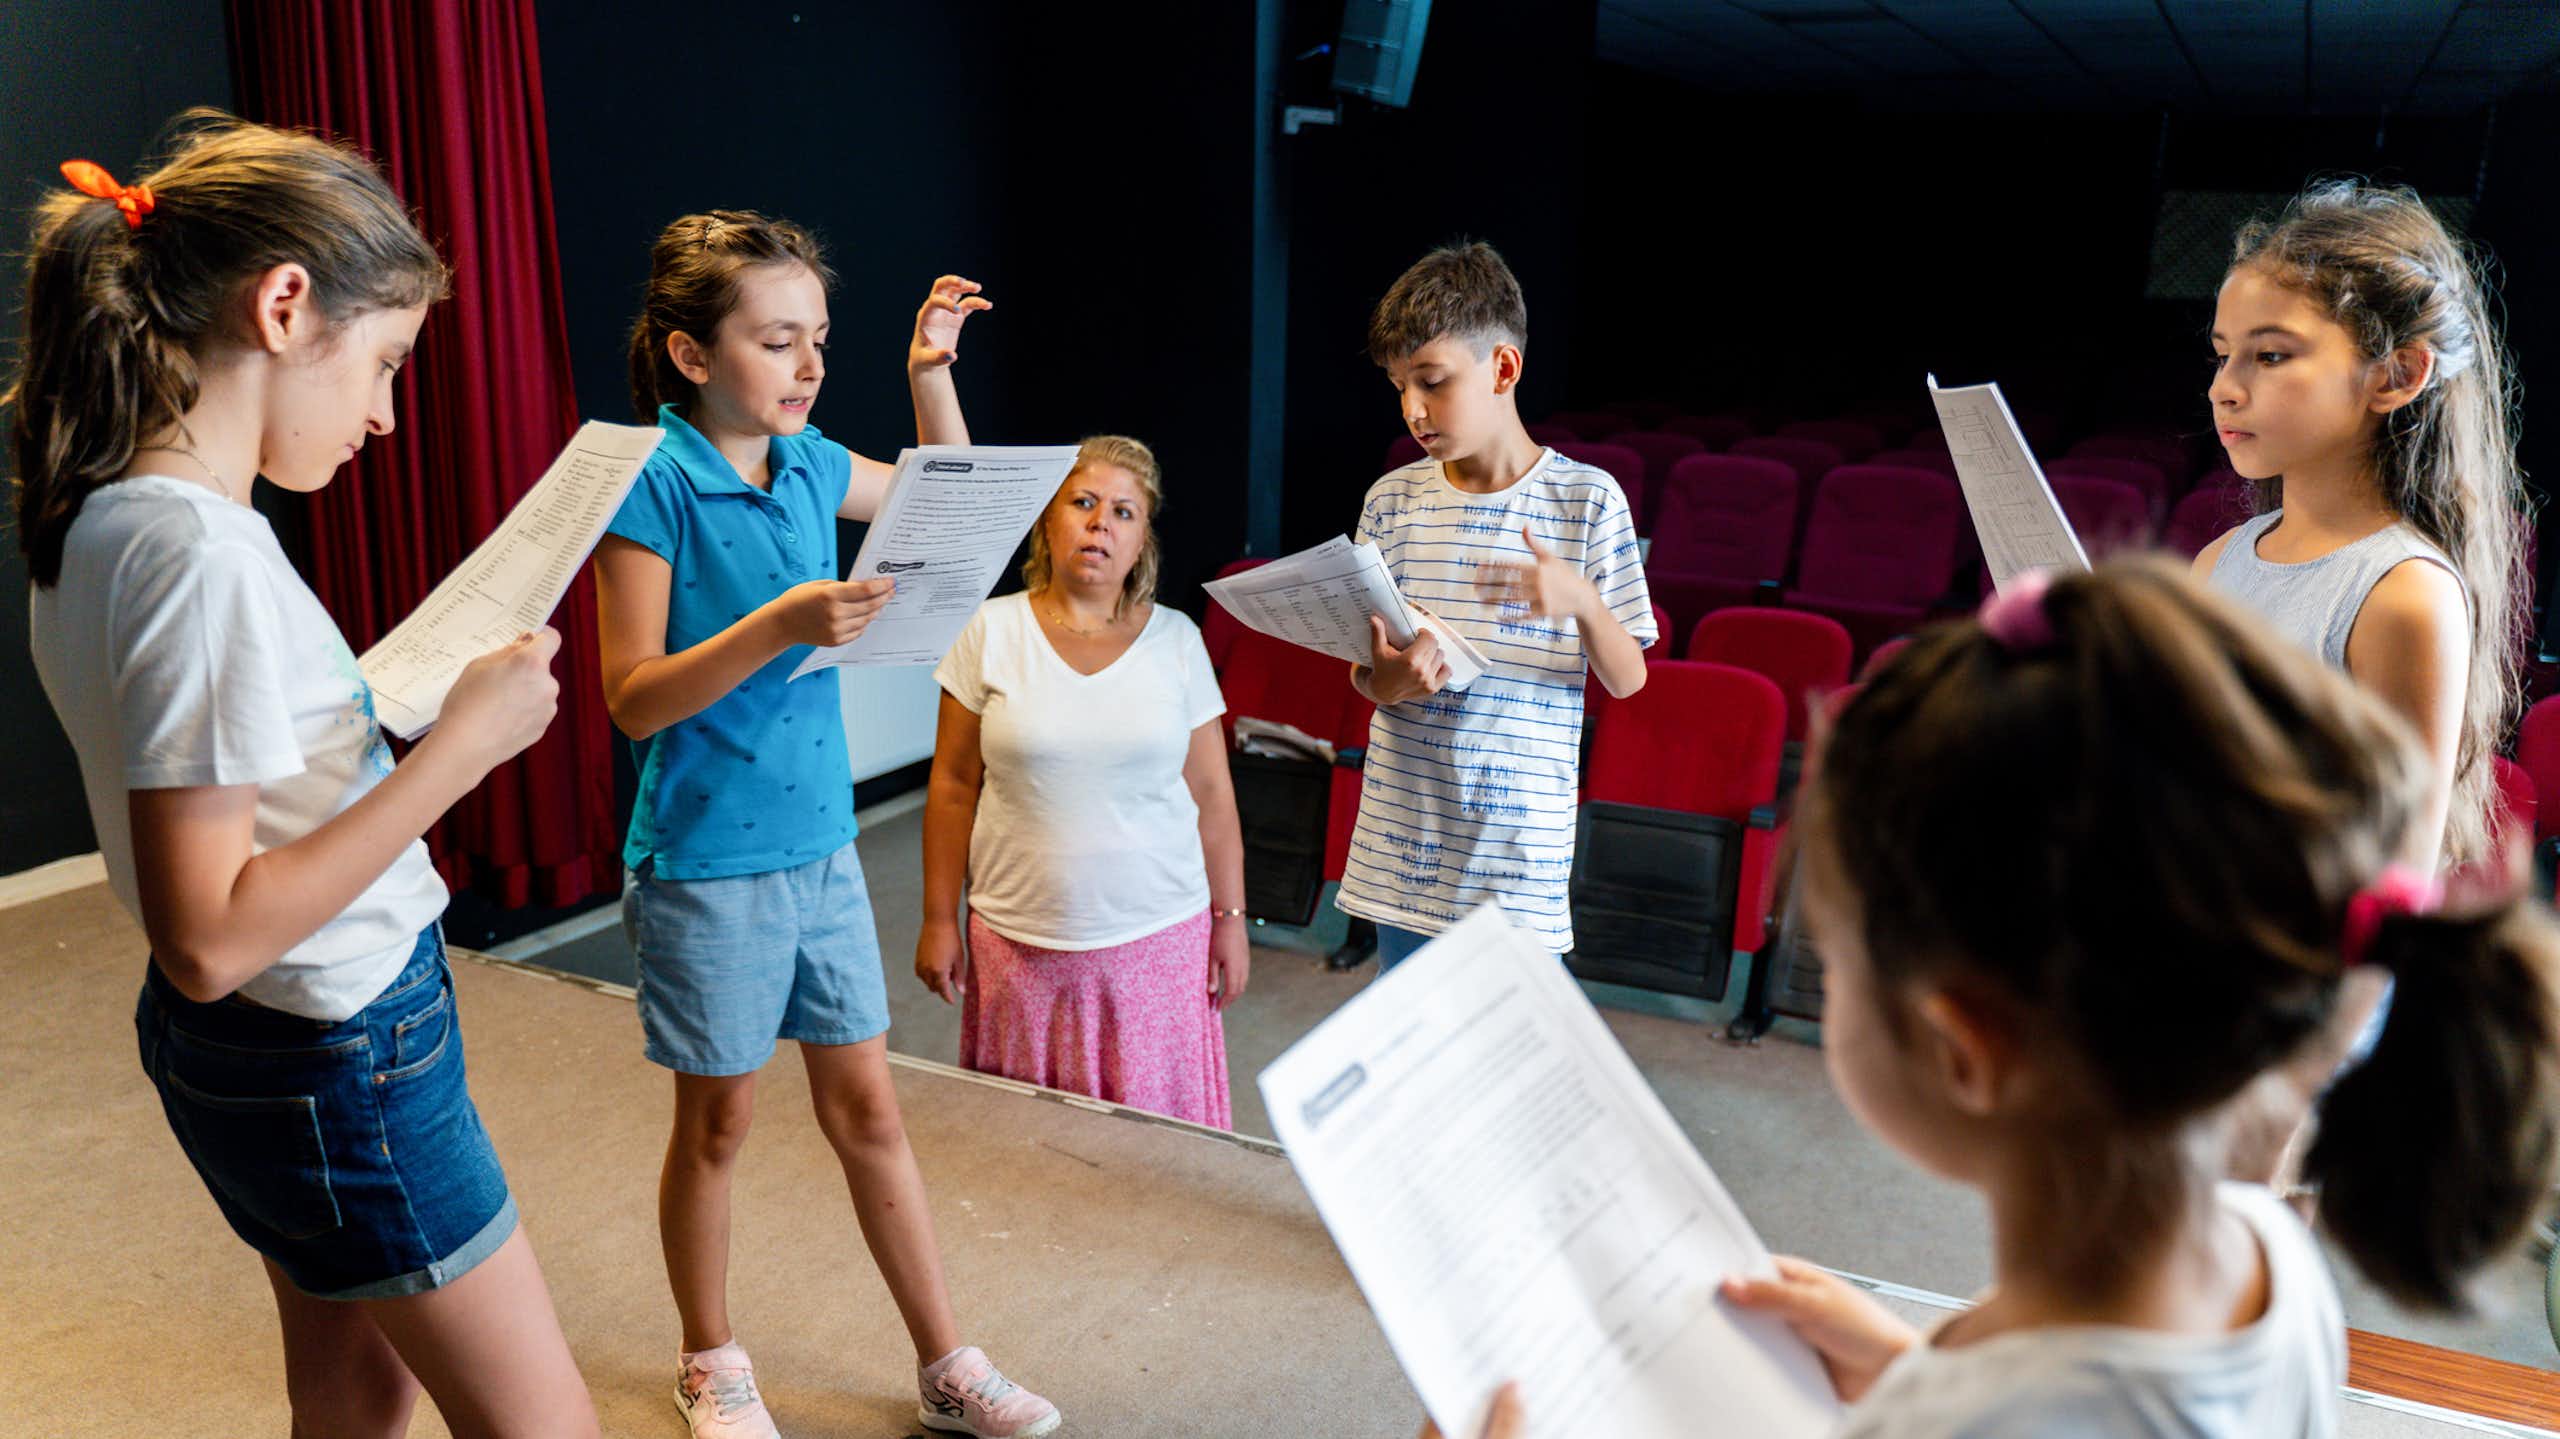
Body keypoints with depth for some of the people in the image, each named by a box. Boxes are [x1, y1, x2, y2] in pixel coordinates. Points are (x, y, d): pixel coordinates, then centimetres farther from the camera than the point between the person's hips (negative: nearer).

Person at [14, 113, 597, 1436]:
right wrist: (462, 744, -26)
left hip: (237, 1045, 9)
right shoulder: (203, 555, -26)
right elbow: (210, 937, -27)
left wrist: (390, 710, 8)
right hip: (338, 1060, -9)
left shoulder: (103, 518, 3)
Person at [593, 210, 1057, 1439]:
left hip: (821, 842, 5)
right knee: (718, 1121, 12)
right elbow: (633, 698, -18)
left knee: (866, 1106, 14)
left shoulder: (808, 464, 3)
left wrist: (931, 369, 8)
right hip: (707, 864, -5)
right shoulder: (652, 486, -15)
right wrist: (777, 627, -30)